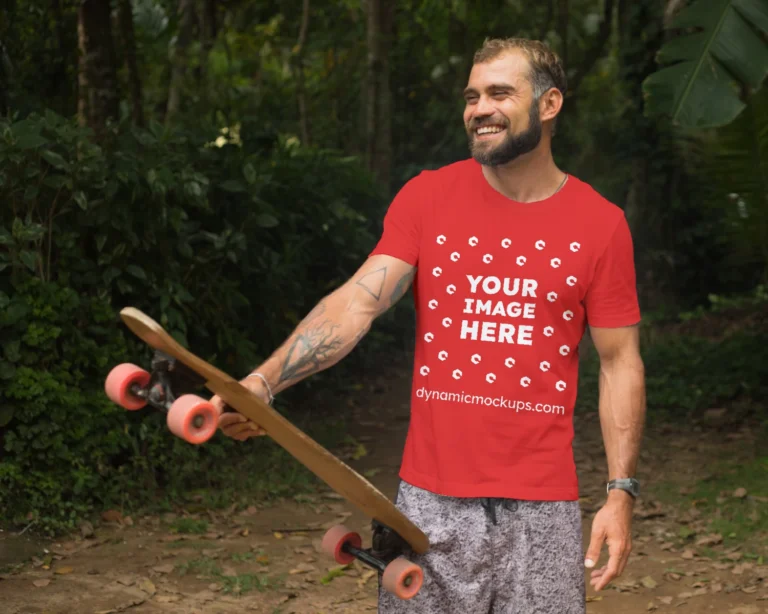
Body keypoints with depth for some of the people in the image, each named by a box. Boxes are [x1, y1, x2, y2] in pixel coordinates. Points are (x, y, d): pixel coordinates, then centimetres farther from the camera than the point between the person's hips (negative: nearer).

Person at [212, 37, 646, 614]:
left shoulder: (601, 224, 1)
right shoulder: (427, 197, 2)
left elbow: (620, 363, 3)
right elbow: (358, 301, -8)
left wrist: (621, 493, -4)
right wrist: (262, 382, -22)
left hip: (541, 509, 0)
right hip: (431, 501, 1)